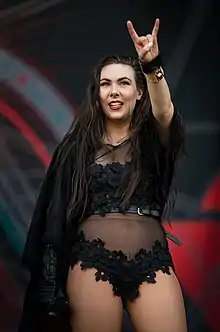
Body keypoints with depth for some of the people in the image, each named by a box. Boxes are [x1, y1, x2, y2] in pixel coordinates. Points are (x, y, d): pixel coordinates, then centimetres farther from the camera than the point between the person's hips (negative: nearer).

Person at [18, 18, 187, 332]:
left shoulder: (152, 138, 8)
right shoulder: (79, 145, 8)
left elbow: (164, 112, -16)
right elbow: (57, 212, 6)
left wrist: (153, 66, -35)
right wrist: (54, 286, 0)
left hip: (152, 264, 0)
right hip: (92, 261, 0)